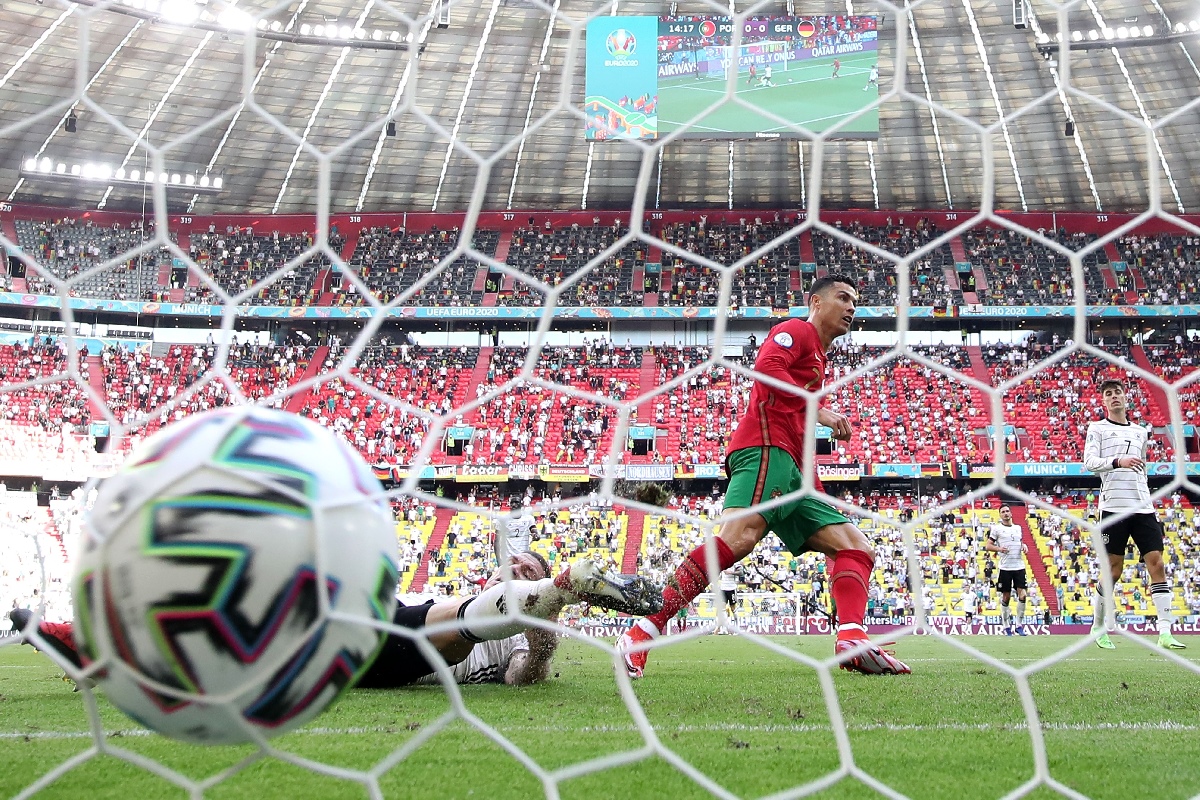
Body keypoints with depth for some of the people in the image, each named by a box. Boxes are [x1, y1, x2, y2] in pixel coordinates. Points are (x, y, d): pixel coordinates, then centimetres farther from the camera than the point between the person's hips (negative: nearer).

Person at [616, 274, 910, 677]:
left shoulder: (816, 359, 35)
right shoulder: (796, 330, 9)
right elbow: (766, 367, -13)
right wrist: (818, 408, -16)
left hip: (790, 470, 10)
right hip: (765, 449, -10)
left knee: (856, 548, 1)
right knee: (739, 536, -31)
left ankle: (852, 640, -23)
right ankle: (644, 632, -37)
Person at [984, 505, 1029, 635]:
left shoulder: (1018, 528, 13)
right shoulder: (996, 528, 0)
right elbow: (987, 546, -1)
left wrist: (1024, 546, 6)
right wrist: (999, 549, -18)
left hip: (1019, 566, 3)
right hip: (1005, 567, -3)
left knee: (1023, 595, -6)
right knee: (1006, 597, 2)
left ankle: (1019, 625, 5)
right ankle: (1006, 627, 13)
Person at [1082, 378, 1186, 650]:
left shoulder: (1140, 432, 21)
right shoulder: (1097, 428, 6)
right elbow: (1089, 462, -8)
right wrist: (1117, 461, -25)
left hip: (1143, 507, 4)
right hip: (1114, 506, -4)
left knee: (1157, 564, -7)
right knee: (1114, 570, -2)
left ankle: (1165, 633, -11)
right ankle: (1098, 626, 16)